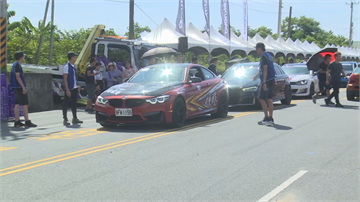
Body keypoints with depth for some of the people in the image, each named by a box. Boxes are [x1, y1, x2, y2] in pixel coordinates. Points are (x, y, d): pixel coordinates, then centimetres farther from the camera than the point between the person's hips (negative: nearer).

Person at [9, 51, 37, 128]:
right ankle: (27, 122, -10)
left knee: (17, 104, 9)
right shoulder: (17, 65, -12)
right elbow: (17, 77, -18)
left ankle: (17, 122, 10)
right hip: (20, 87, -10)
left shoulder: (15, 64, 17)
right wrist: (23, 87, -20)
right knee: (25, 104, -9)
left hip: (16, 88, 10)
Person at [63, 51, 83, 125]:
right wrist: (67, 90, -19)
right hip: (69, 89, -8)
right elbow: (65, 79, -16)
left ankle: (75, 118, 21)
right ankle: (65, 119, 5)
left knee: (74, 103, 13)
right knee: (66, 104, 0)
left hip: (75, 88, 8)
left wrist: (77, 85, 13)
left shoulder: (74, 65, 11)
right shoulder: (67, 66, -13)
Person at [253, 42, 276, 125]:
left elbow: (265, 70, -21)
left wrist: (264, 83, -23)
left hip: (267, 81, -9)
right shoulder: (268, 55, 16)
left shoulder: (264, 56, -14)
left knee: (262, 99, -6)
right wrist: (257, 75, 42)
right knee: (269, 100, 9)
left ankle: (267, 118, -6)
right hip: (271, 81, 9)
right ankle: (270, 119, 12)